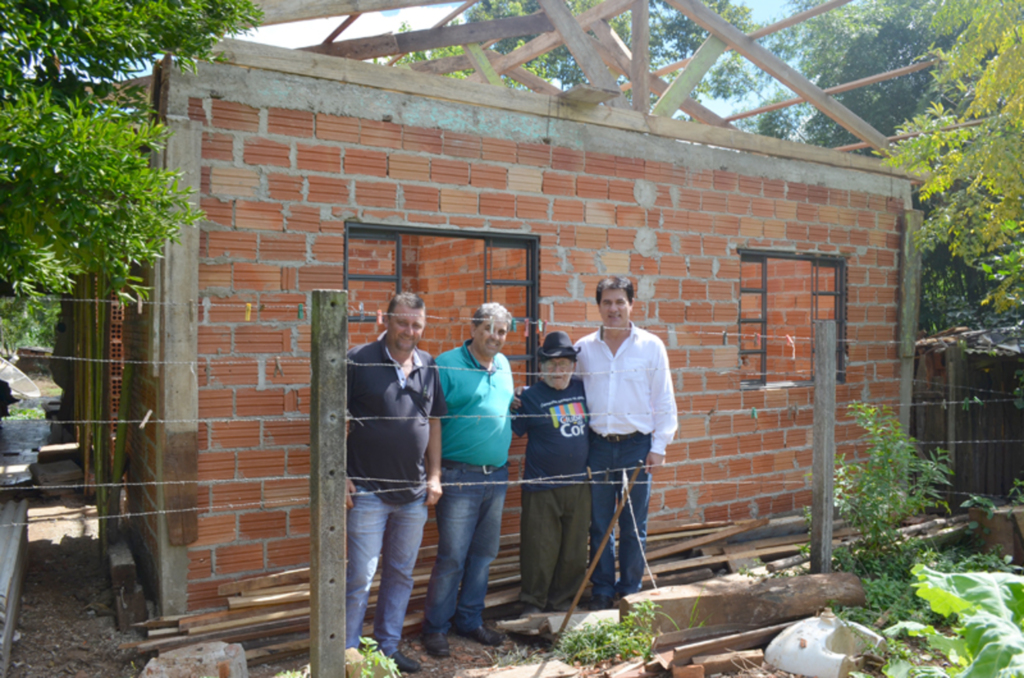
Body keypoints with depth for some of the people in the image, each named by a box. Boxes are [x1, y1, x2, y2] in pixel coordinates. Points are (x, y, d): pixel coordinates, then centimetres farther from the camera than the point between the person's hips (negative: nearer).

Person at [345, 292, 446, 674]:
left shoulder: (428, 367, 7)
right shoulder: (359, 361, -7)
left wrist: (434, 475, 9)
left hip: (414, 493, 5)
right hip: (369, 491, -5)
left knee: (401, 574, 15)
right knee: (360, 578, 0)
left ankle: (388, 649, 30)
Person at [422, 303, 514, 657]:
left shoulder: (503, 365, 12)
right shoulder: (447, 364, -9)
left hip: (497, 475, 7)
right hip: (459, 477, -7)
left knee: (483, 554, 14)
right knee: (452, 557, -2)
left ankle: (469, 620, 29)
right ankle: (435, 628, 14)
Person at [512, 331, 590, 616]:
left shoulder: (583, 388, 6)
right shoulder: (531, 396, -5)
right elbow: (512, 430, -6)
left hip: (579, 485, 4)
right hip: (542, 488, -4)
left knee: (574, 548, 13)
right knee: (540, 549, 3)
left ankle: (563, 597, 30)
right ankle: (533, 600, 20)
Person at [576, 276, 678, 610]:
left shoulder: (651, 346, 1)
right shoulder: (584, 348, 5)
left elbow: (664, 401, 3)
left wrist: (659, 446, -2)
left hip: (637, 444, -1)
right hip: (597, 445, 2)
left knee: (634, 526, 6)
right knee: (599, 524, 7)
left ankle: (630, 591, 21)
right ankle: (602, 591, 20)